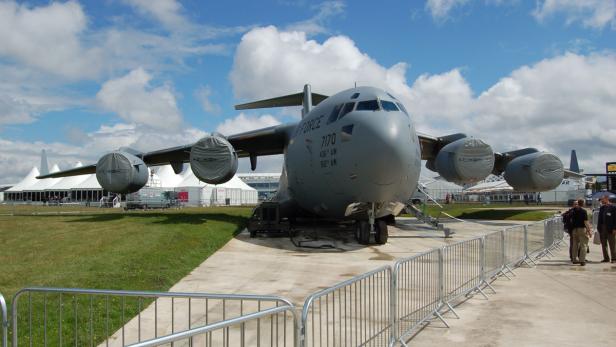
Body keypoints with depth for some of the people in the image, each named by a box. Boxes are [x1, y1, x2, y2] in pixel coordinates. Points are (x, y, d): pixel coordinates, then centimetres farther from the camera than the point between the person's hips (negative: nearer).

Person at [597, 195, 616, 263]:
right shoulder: (602, 208, 12)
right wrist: (598, 227, 8)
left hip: (610, 229, -6)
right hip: (602, 229, 6)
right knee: (603, 245, 9)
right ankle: (606, 258, 16)